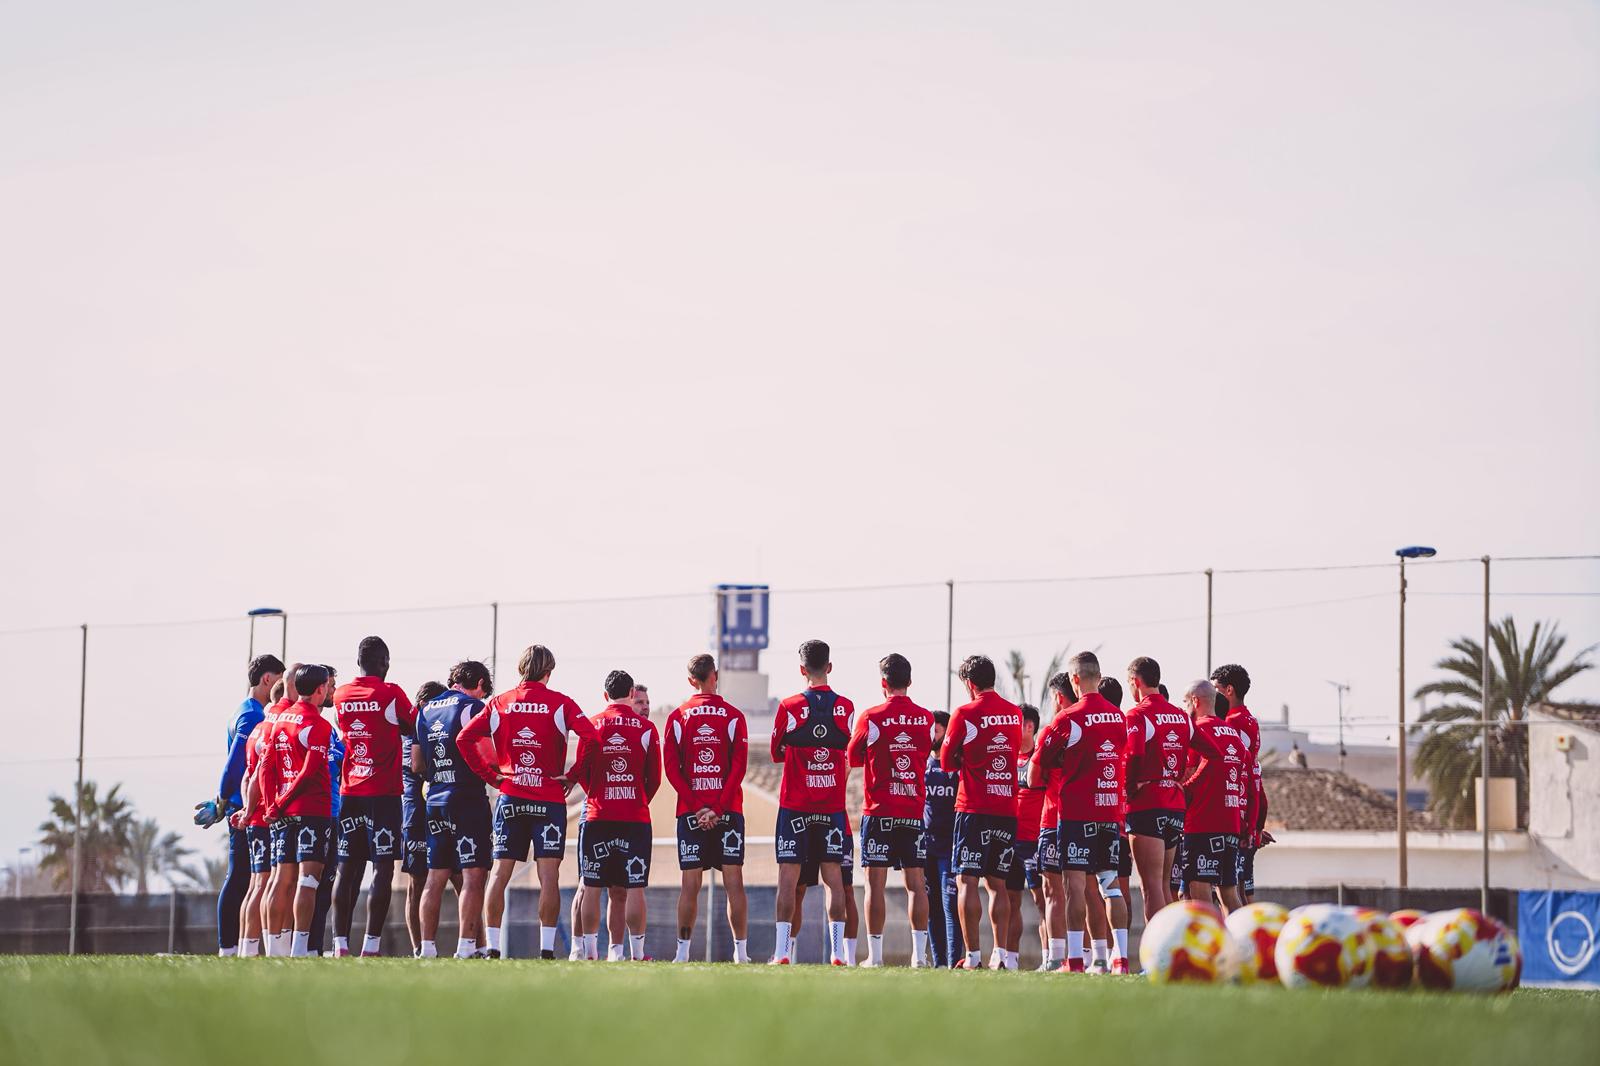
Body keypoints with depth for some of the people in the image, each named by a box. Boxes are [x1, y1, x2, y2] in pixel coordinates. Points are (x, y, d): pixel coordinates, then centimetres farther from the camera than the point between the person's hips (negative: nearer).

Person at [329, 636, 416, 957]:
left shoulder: (340, 696, 8)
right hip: (384, 793, -5)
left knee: (347, 870, 7)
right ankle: (371, 945, -11)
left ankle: (340, 945, 1)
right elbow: (414, 727, 6)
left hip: (349, 793, 5)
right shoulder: (390, 693, -7)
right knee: (383, 869, -4)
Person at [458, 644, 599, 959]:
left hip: (509, 799, 2)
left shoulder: (500, 703, 5)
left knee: (499, 874, 4)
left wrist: (490, 774, 5)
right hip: (549, 800, -2)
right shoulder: (560, 703, -3)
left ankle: (493, 948, 1)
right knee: (548, 876, -2)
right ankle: (547, 948, -7)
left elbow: (465, 738, 0)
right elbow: (591, 737, -14)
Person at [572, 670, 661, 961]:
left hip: (597, 817, 0)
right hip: (636, 818, 0)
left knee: (592, 888, 4)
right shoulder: (646, 727, 2)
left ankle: (590, 951, 2)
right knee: (634, 888, -1)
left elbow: (581, 772, 3)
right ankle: (637, 952, -3)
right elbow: (654, 777, 5)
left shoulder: (592, 725, 2)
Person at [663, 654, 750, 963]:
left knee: (690, 885, 2)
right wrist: (718, 808, -8)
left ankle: (683, 952, -1)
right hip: (729, 810, 0)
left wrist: (696, 806, -6)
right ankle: (741, 952, 0)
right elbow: (739, 767, -6)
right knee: (734, 883, 2)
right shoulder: (734, 717, 1)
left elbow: (670, 767, -3)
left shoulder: (677, 717, 3)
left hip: (690, 812, 0)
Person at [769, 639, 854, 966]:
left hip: (795, 806, -2)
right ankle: (837, 951, 0)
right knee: (833, 877, 5)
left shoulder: (789, 707, -6)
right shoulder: (846, 707, 0)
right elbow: (851, 757, 10)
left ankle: (783, 951, -5)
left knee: (789, 877, 0)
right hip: (833, 805, 2)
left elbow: (777, 754, 7)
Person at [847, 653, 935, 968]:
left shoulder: (871, 718, -8)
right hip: (914, 809, 3)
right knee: (916, 883, 5)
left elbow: (853, 757, 6)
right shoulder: (926, 718, 2)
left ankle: (875, 954, -2)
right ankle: (919, 953, 1)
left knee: (876, 882, -1)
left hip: (879, 811, -3)